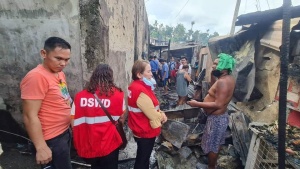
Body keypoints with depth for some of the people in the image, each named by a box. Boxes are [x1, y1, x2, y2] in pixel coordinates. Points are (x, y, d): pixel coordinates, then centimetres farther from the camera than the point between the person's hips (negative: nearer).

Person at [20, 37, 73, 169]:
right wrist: (41, 148, -21)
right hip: (52, 139, -9)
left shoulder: (60, 73, 5)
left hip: (65, 132, 9)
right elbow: (30, 116, -22)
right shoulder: (36, 77, -22)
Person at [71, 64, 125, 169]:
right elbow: (121, 119, 0)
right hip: (109, 146, -2)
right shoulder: (117, 95, -13)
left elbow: (74, 124, -1)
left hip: (87, 147, 3)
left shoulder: (79, 96, -9)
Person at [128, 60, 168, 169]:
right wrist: (162, 116, -5)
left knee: (141, 158, 28)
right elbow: (152, 114, -25)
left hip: (140, 130, 9)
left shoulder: (135, 86, 1)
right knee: (143, 160, 14)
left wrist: (160, 113, -4)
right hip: (145, 132, -9)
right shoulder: (141, 90, -30)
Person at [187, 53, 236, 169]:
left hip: (216, 118, -10)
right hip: (221, 116, 10)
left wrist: (197, 104, -26)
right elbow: (216, 88, 16)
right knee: (216, 144, 25)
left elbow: (218, 104, -32)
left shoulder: (223, 81, -28)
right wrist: (212, 75, 3)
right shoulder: (229, 78, 3)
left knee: (212, 146, 10)